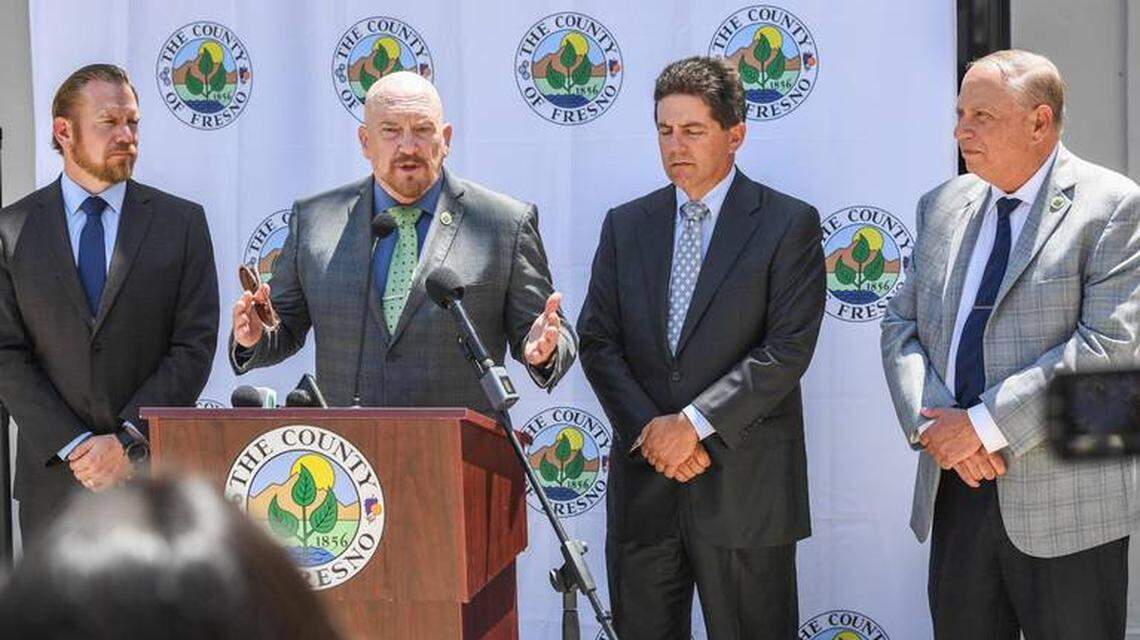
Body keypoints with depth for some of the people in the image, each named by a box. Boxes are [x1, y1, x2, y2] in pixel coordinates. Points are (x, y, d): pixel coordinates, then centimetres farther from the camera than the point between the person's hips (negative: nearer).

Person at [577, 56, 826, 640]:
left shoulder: (788, 224, -1)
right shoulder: (625, 225, 12)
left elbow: (789, 348, -10)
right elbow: (597, 341, 7)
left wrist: (695, 423, -15)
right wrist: (649, 429, -8)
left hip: (744, 487, -4)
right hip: (642, 483, 4)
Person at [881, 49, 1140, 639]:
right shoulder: (943, 208, 12)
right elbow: (902, 326, 11)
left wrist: (985, 425, -18)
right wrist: (930, 423, -9)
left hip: (1065, 500, -5)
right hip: (956, 488, 5)